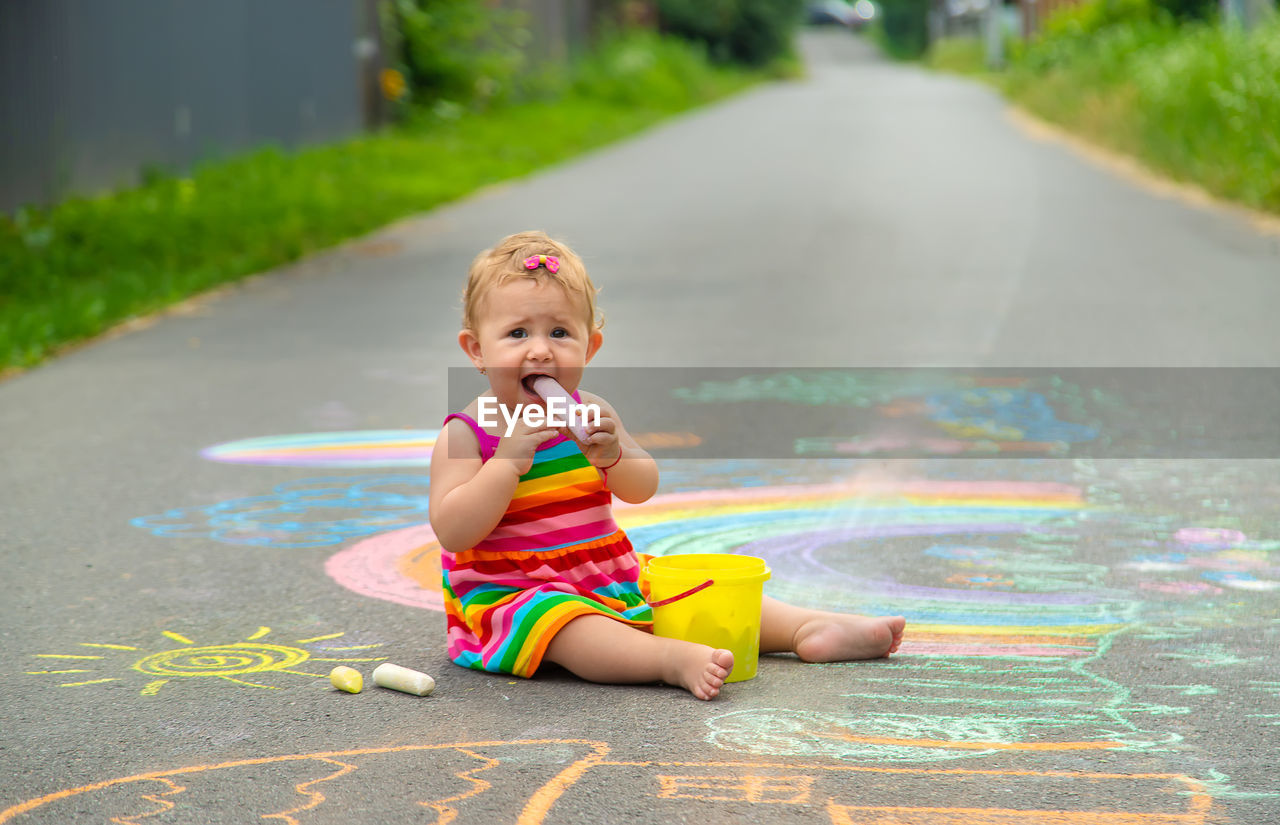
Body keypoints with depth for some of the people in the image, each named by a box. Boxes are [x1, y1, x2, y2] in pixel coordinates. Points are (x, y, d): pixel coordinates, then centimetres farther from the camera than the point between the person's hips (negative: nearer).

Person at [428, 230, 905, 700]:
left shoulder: (589, 414, 4)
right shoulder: (465, 434, -11)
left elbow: (643, 489, 2)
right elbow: (452, 533, -21)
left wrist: (612, 456, -20)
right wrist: (508, 460, -28)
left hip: (607, 577, 7)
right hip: (511, 594, -7)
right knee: (562, 624, -37)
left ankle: (806, 628, 3)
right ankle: (674, 660, -54)